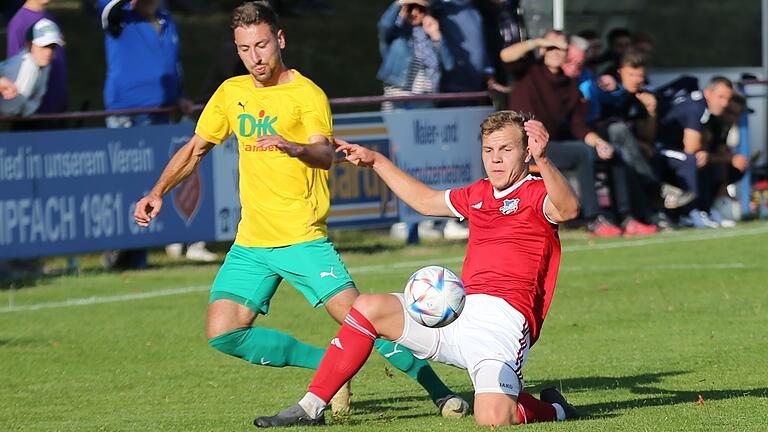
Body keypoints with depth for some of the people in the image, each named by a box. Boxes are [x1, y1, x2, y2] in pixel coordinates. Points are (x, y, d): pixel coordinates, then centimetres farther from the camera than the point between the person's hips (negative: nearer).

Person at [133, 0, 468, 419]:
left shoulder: (307, 94, -8)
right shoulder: (231, 93, 10)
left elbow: (325, 153, -26)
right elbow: (195, 149, 22)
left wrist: (293, 147, -48)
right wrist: (158, 191, 8)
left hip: (303, 239, -6)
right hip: (250, 244, 6)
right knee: (222, 333, -9)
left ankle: (440, 392, -2)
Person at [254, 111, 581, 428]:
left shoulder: (536, 194, -2)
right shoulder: (478, 194, 21)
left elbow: (567, 209, -27)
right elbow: (425, 201, 40)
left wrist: (542, 160, -43)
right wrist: (376, 161, 42)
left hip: (502, 322, -8)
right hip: (457, 313, 8)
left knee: (492, 418, -30)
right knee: (369, 307, 1)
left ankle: (551, 410, 5)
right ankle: (311, 407, 6)